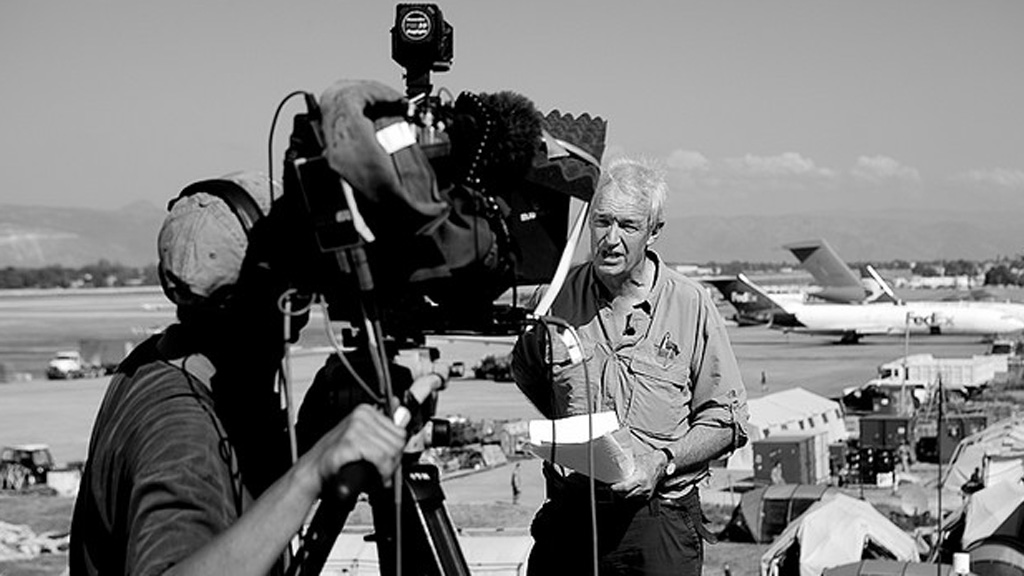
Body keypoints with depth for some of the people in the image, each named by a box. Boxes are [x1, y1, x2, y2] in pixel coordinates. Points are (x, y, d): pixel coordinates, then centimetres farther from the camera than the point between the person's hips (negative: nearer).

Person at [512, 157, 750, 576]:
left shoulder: (690, 305, -3)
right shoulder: (560, 297, 2)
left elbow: (728, 421, 1)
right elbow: (525, 369, 20)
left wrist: (664, 460, -13)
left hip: (660, 520, -2)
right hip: (569, 515, 2)